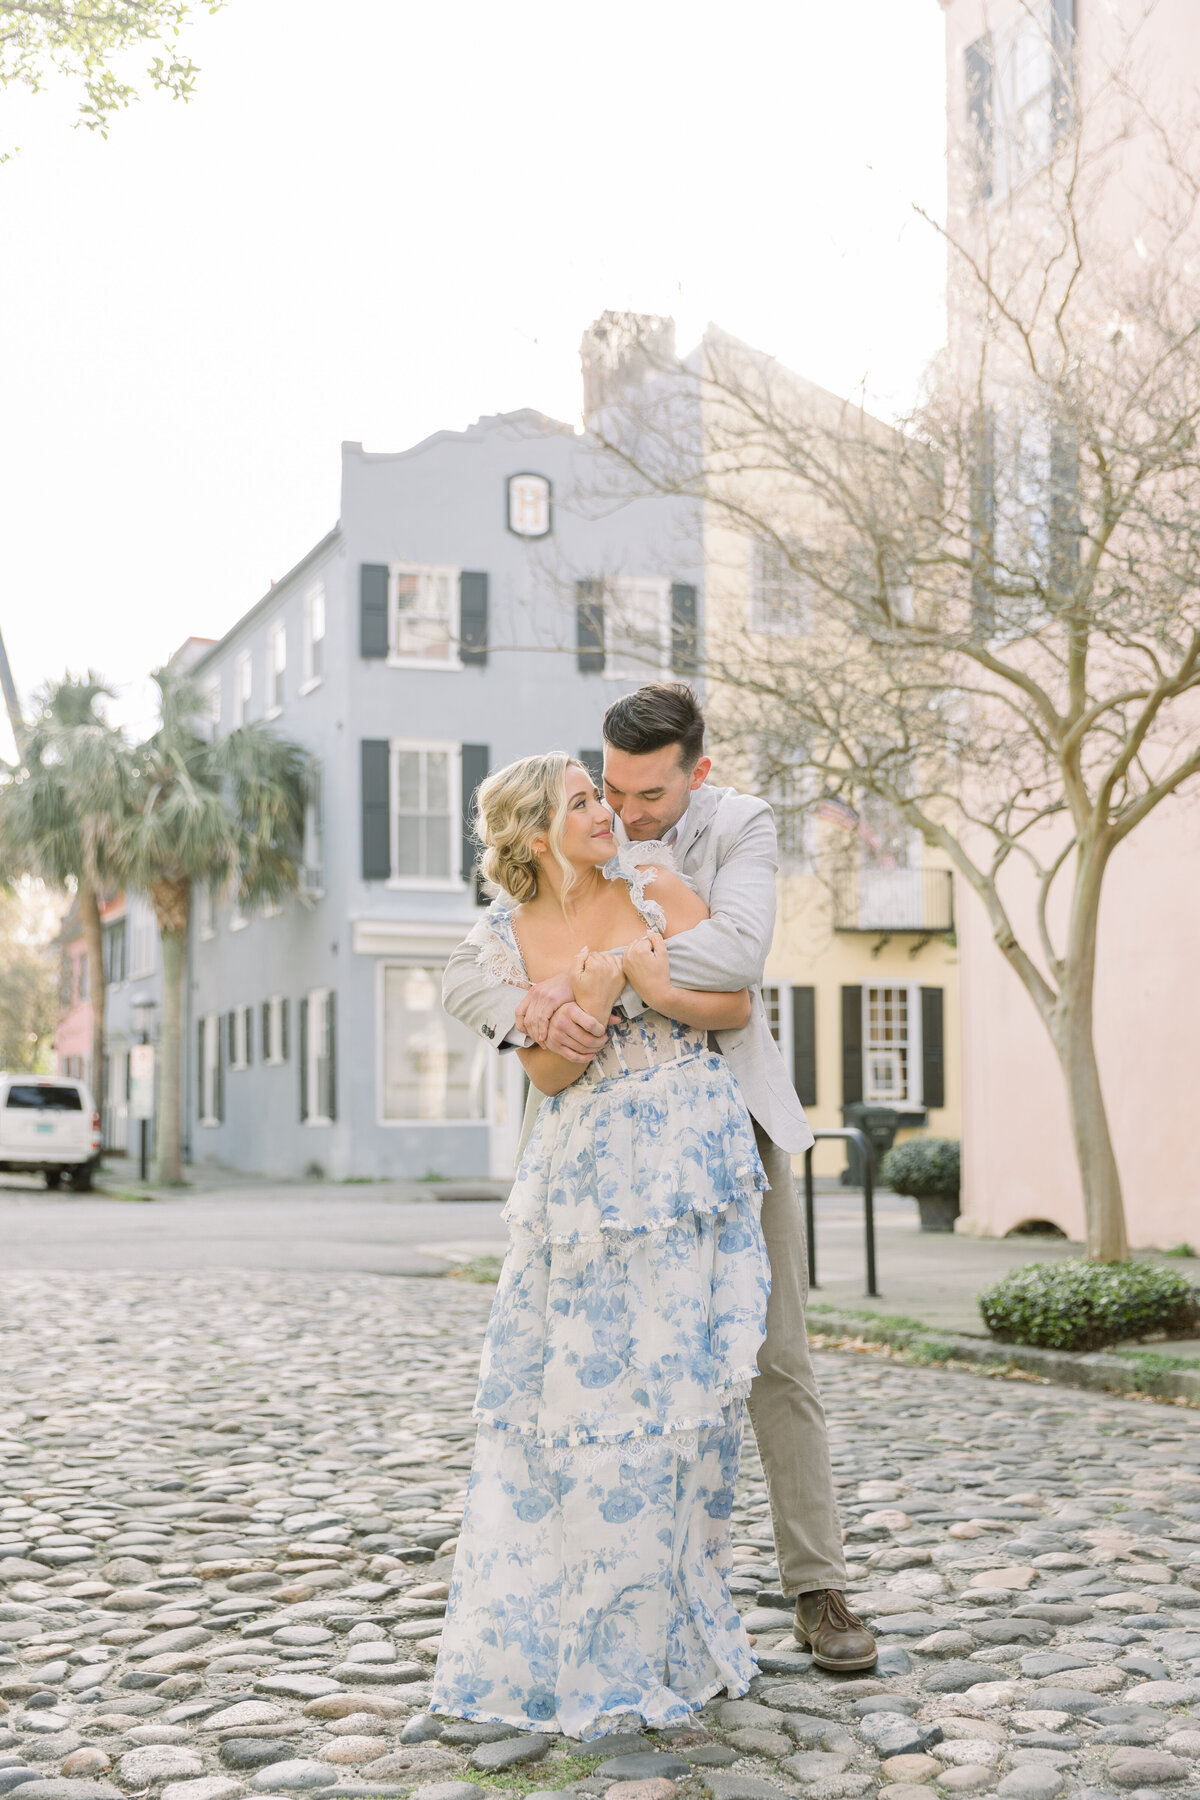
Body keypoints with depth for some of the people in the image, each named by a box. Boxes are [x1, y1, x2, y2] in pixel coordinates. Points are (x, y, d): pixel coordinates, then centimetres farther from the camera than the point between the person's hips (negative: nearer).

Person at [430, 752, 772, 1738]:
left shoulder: (653, 882, 0)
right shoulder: (508, 937, 3)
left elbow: (738, 1004, 1)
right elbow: (549, 1073, 2)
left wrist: (658, 989, -15)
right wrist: (588, 1008, -16)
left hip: (689, 1164, 0)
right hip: (585, 1168, 1)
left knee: (672, 1378, 2)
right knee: (568, 1376, 1)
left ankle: (653, 1627, 16)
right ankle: (560, 1622, 18)